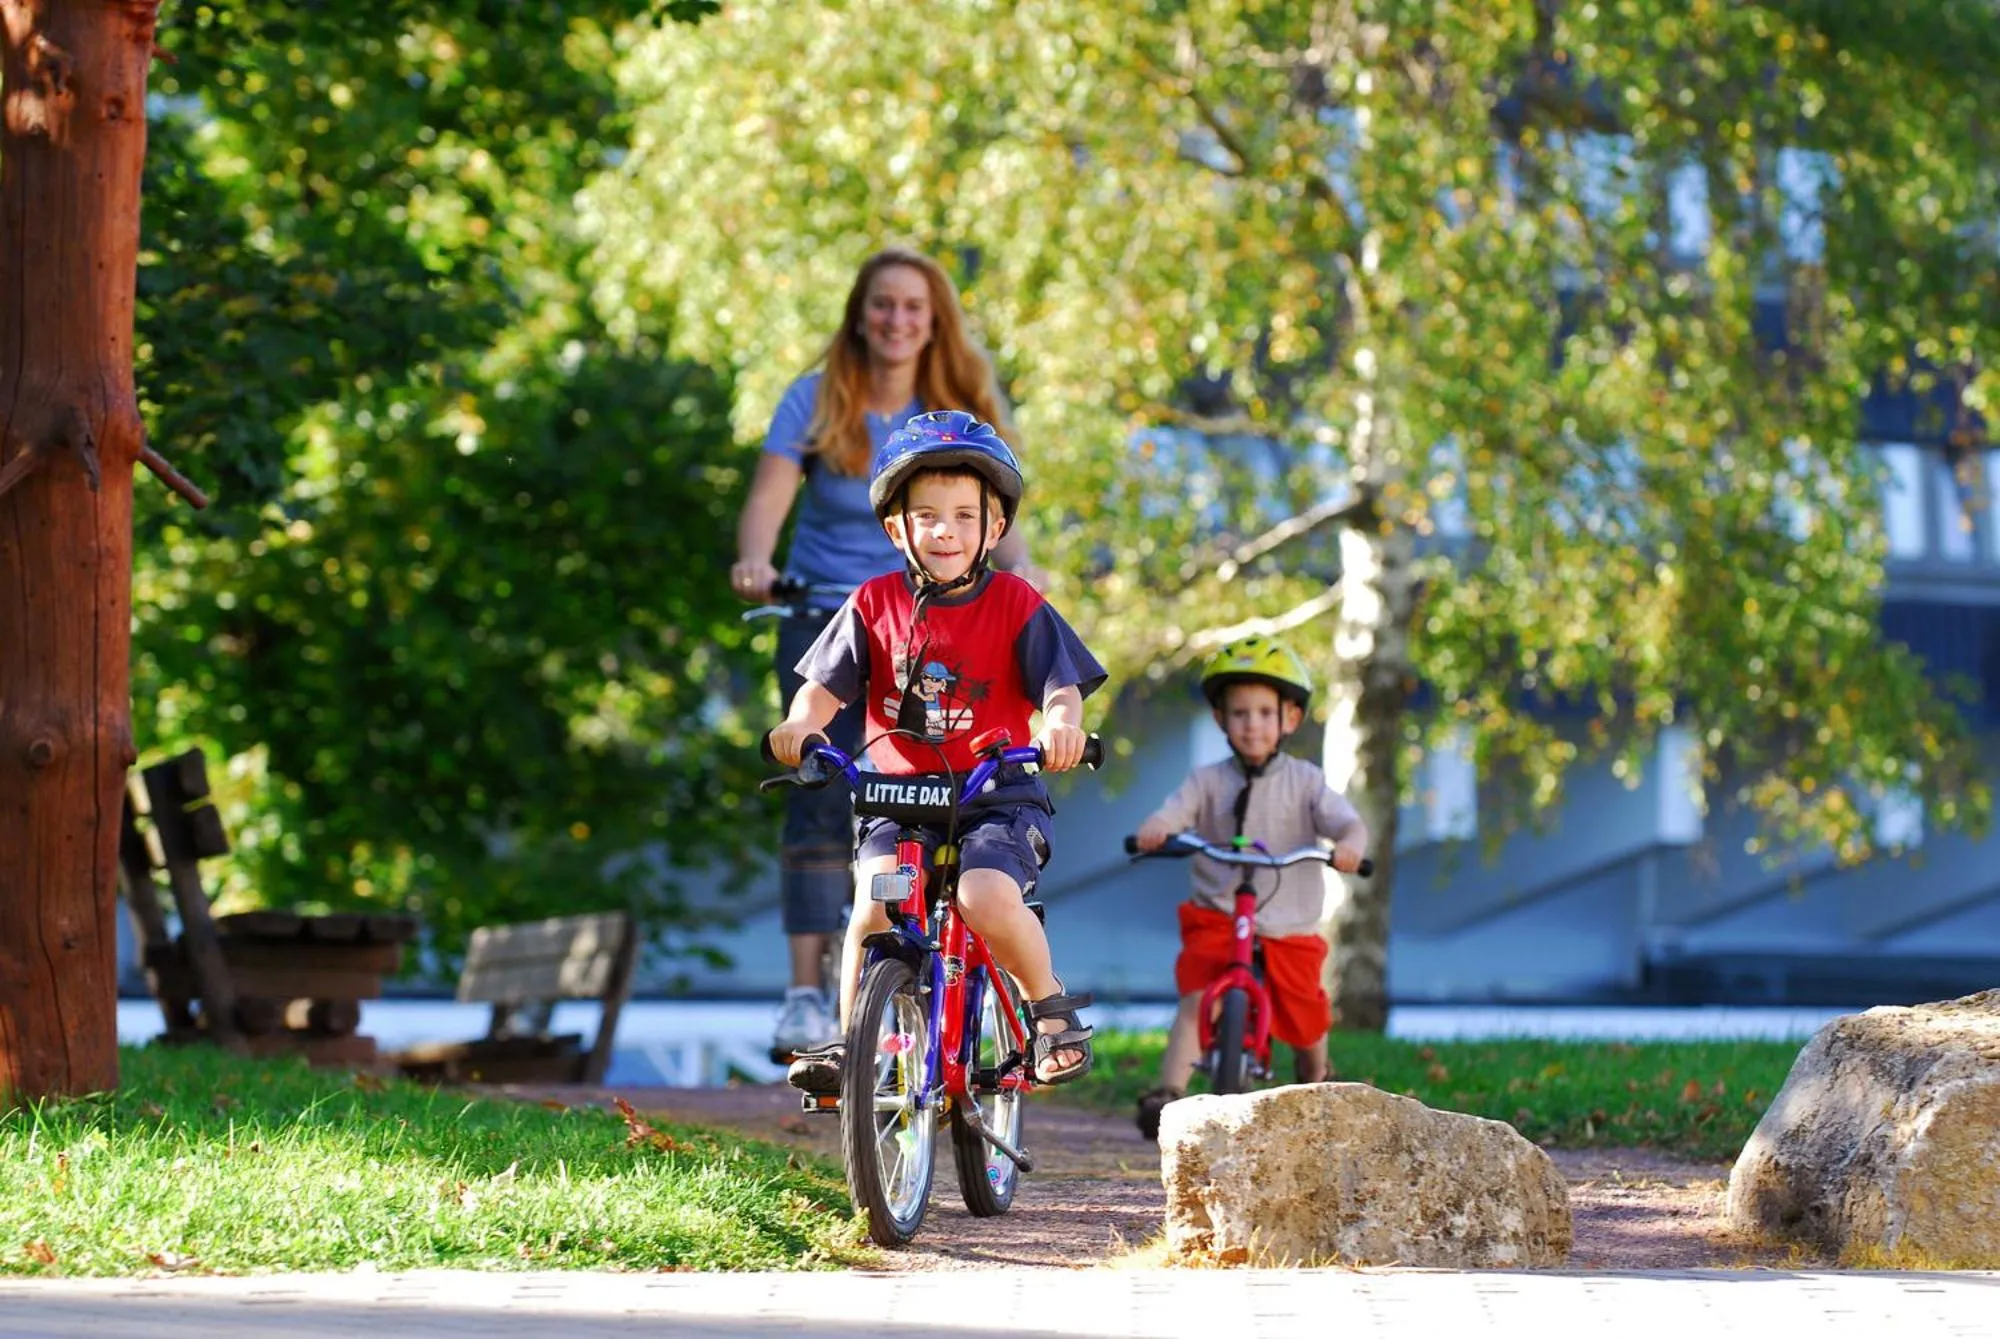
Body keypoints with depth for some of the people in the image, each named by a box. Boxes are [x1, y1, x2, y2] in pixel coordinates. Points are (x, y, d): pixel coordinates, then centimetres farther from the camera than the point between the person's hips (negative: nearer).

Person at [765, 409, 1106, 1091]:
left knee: (986, 899, -28)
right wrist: (800, 723, -24)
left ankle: (1051, 1009, -2)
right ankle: (848, 1041, -8)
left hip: (999, 797, -2)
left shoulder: (1016, 605, 0)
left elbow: (1062, 687, -7)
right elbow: (825, 684, -1)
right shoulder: (875, 605, 4)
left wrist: (1061, 724, -32)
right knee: (876, 900, -24)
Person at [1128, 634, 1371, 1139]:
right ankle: (1167, 1091, -30)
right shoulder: (1208, 781, 2)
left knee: (1304, 1020, 9)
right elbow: (1171, 815, -12)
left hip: (1288, 928, 1)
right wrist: (1152, 831, -37)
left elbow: (1348, 822, -11)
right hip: (1217, 921, -1)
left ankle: (1315, 1083, 40)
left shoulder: (1304, 781, 1)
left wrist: (1349, 846, -35)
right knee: (1195, 998, -24)